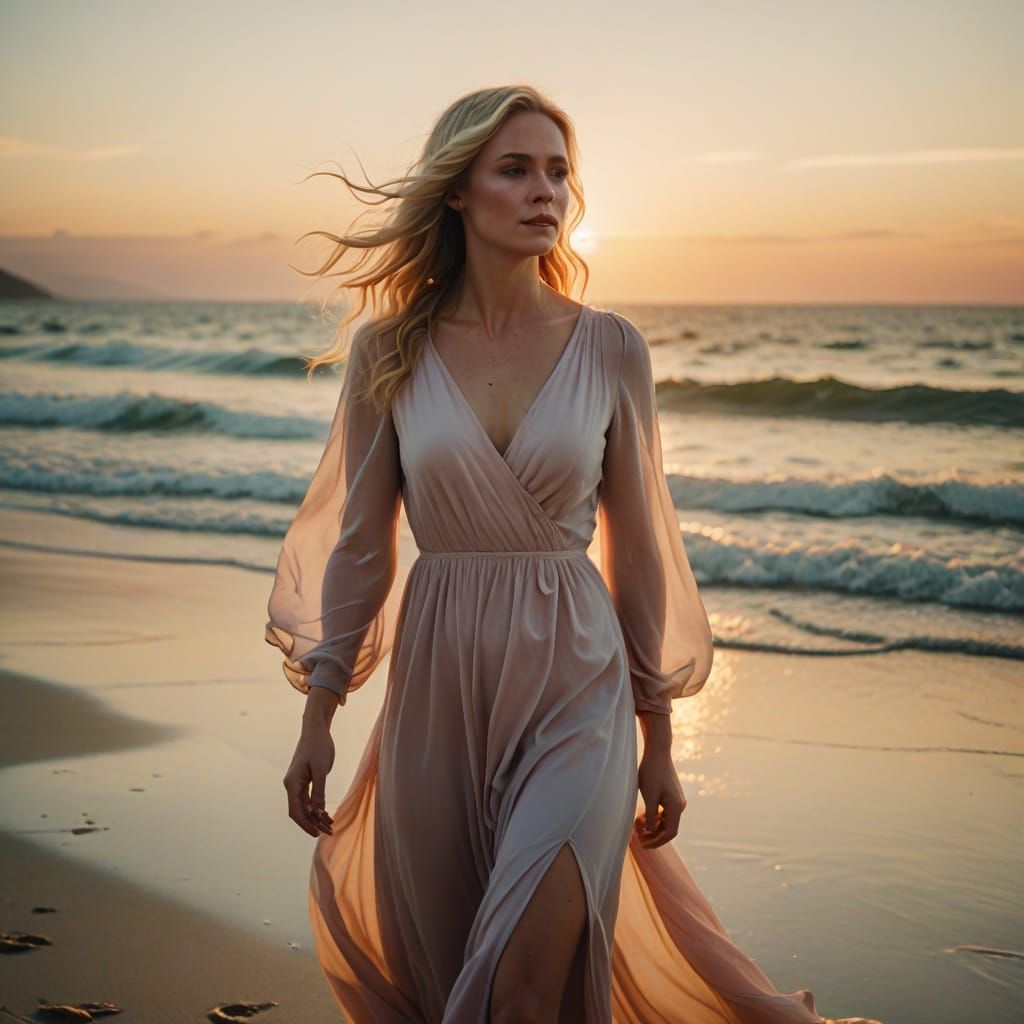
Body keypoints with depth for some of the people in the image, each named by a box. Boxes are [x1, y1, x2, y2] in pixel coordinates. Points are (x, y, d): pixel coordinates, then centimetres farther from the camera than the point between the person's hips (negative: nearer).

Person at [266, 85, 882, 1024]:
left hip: (574, 684, -1)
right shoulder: (389, 352, -1)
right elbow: (358, 543, 4)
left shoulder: (610, 348, -1)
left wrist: (659, 739, 6)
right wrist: (317, 719, 3)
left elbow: (635, 549, 3)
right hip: (440, 685, 2)